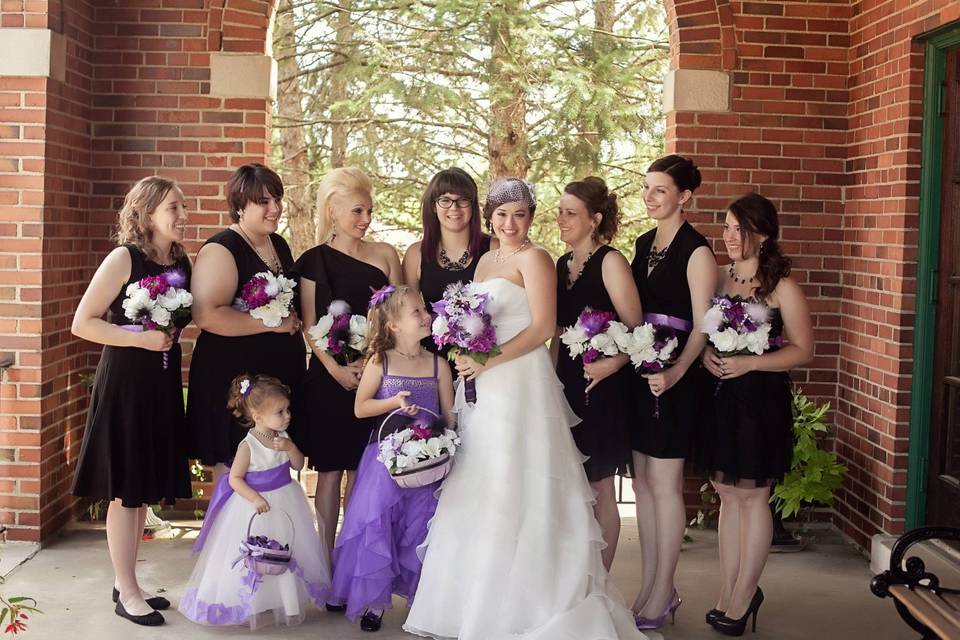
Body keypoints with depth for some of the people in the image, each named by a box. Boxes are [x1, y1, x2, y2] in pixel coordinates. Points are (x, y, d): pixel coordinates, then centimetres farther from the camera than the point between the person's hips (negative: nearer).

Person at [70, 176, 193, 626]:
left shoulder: (182, 262, 7)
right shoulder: (124, 259, -12)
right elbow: (82, 324, -14)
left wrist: (172, 332, 3)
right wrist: (141, 339, -20)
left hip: (163, 384, 7)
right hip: (125, 383, -7)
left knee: (146, 488, 12)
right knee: (125, 490, 1)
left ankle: (126, 583, 25)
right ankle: (128, 594, 11)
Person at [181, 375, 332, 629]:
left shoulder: (282, 437, -2)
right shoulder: (248, 445, -19)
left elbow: (298, 465, 4)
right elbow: (234, 478, -15)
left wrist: (291, 447, -15)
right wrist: (255, 498, -25)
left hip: (285, 503, 6)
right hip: (256, 507, -6)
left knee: (287, 555, 15)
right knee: (255, 561, 3)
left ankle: (286, 604, 30)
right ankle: (255, 608, 17)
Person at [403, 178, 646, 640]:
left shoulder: (534, 259, -6)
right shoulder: (485, 261, 18)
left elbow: (543, 326, -14)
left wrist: (490, 360, -20)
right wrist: (465, 355, 3)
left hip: (520, 382, -8)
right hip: (482, 387, 8)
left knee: (513, 490, -6)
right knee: (476, 493, 9)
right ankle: (474, 600, 18)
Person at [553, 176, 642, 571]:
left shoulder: (610, 262, -9)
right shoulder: (563, 264, 13)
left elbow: (635, 330, -15)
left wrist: (613, 363, -30)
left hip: (600, 388, -6)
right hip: (566, 383, 7)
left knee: (599, 492, 3)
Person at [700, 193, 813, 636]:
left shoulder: (781, 287, -8)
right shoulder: (719, 278, 8)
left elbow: (803, 350, -9)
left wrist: (750, 363, -20)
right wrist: (705, 355, -8)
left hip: (761, 399, -5)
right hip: (721, 397, 5)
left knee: (752, 497, 3)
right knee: (728, 495, 10)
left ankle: (742, 599, 13)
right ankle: (728, 592, 19)